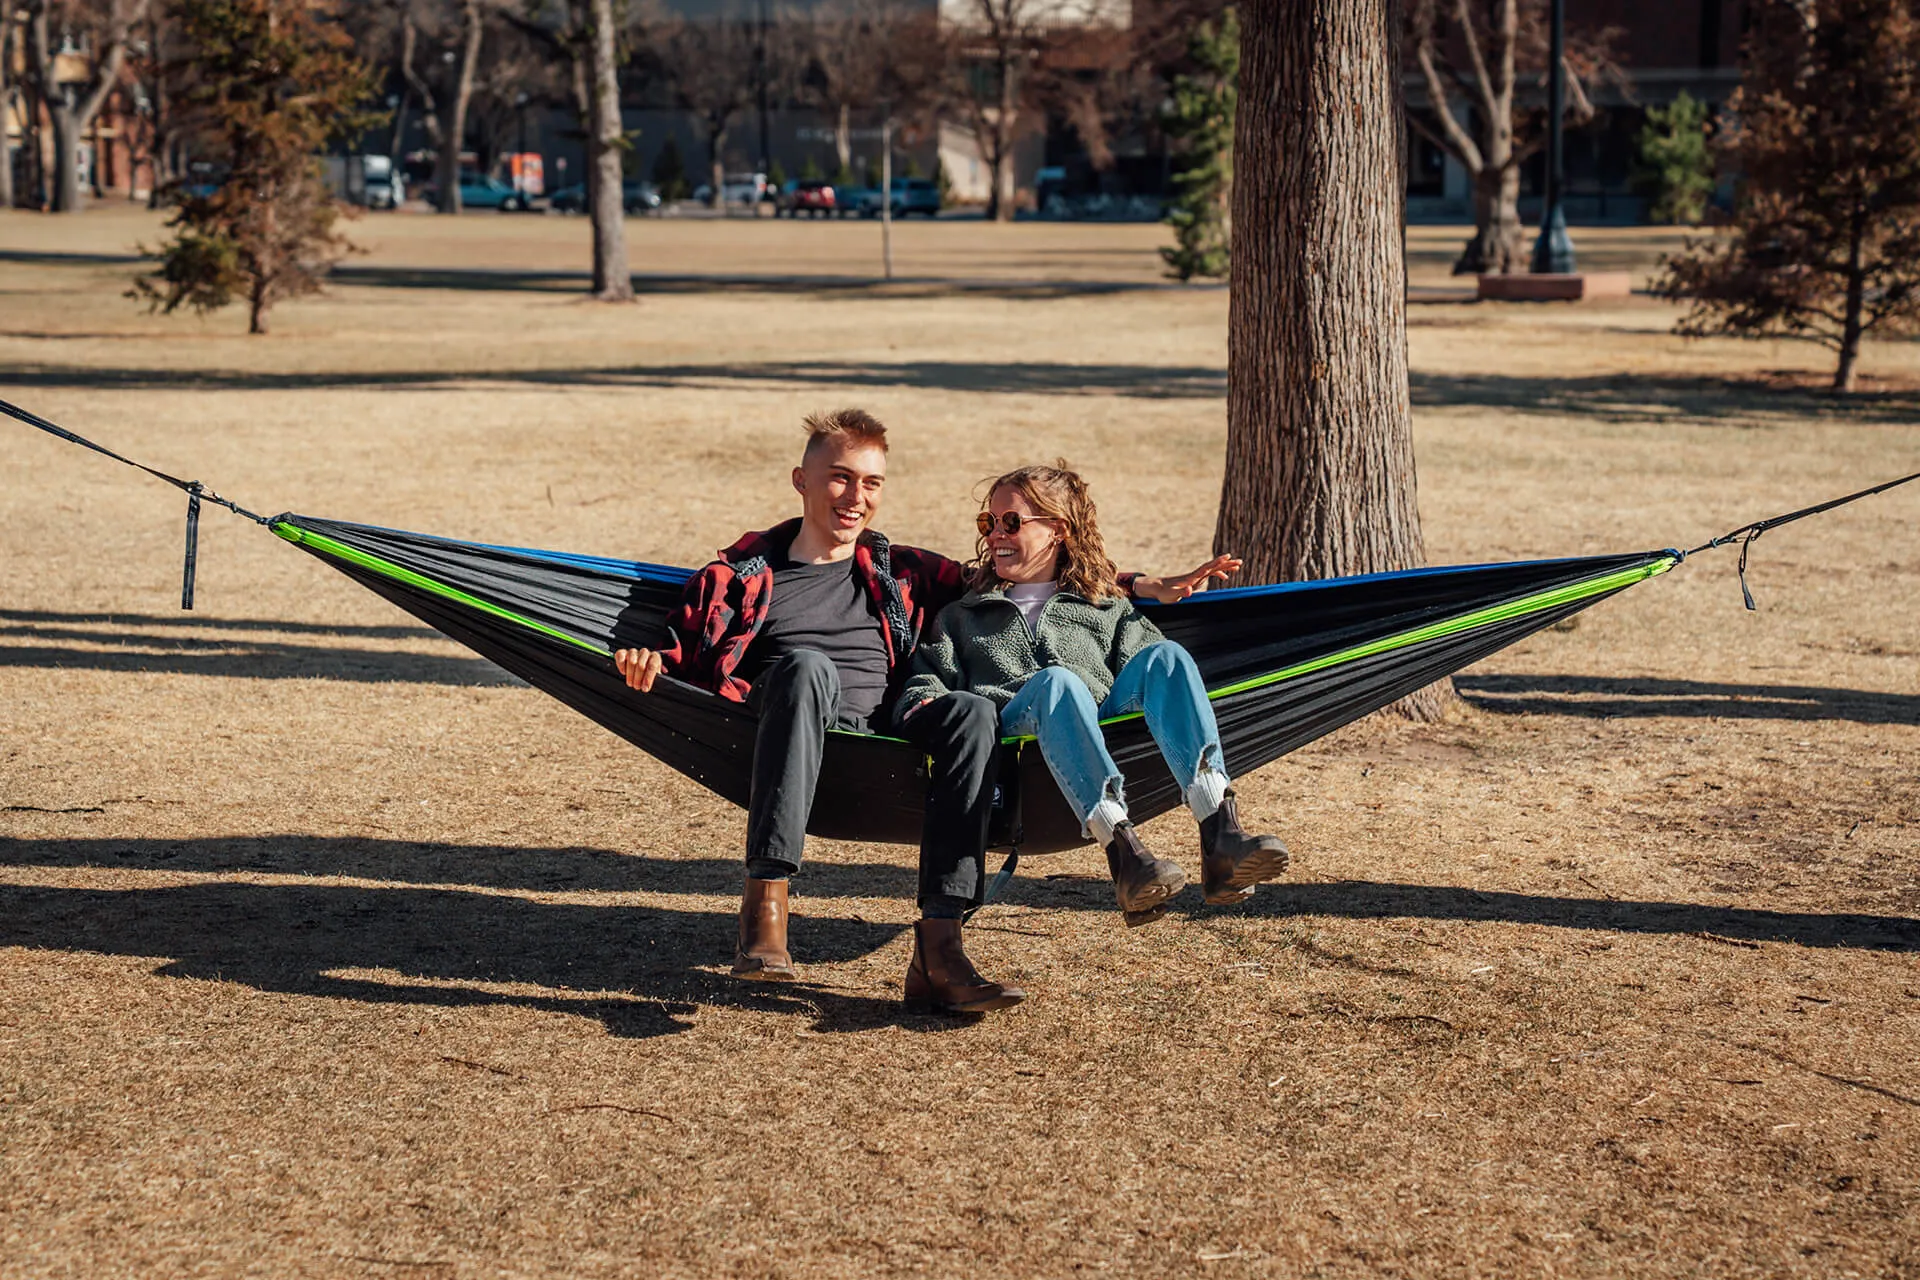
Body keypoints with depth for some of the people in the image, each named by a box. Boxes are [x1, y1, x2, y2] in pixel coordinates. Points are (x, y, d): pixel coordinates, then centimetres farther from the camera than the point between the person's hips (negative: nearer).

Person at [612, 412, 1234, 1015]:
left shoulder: (902, 575, 28)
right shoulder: (743, 573, 22)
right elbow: (682, 658, 18)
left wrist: (1144, 587, 22)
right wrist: (651, 663, -8)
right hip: (788, 746, -2)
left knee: (973, 715, -29)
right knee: (806, 664, -35)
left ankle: (939, 945, -40)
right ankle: (765, 903, -44)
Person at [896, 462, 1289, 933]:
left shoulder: (1109, 610, 33)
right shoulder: (962, 618, 34)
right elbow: (922, 685, 20)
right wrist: (927, 704, -3)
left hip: (1106, 730, 2)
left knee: (1163, 655, -28)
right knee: (1055, 680, -36)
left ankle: (1220, 838, -45)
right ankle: (1123, 852, -57)